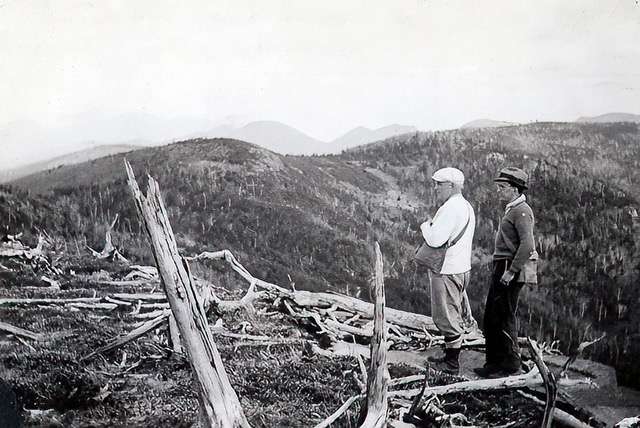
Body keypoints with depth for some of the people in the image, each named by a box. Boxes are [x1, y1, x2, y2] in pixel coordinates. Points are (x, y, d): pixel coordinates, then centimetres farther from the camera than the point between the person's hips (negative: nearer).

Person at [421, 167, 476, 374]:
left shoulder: (451, 208, -20)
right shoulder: (465, 206, 14)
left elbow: (434, 239, -25)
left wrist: (426, 226, -8)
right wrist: (432, 226, 6)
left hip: (447, 271, -11)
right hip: (460, 267, 11)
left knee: (448, 318, -1)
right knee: (455, 315, 18)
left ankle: (452, 363, 7)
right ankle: (450, 356, 29)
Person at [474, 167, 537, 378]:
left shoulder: (521, 211, -13)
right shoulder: (511, 210, 18)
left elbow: (527, 245, -24)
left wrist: (511, 271, -25)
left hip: (511, 269, -10)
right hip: (501, 269, 10)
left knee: (505, 319, -5)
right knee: (490, 318, 13)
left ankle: (512, 366, 5)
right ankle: (494, 363, 22)